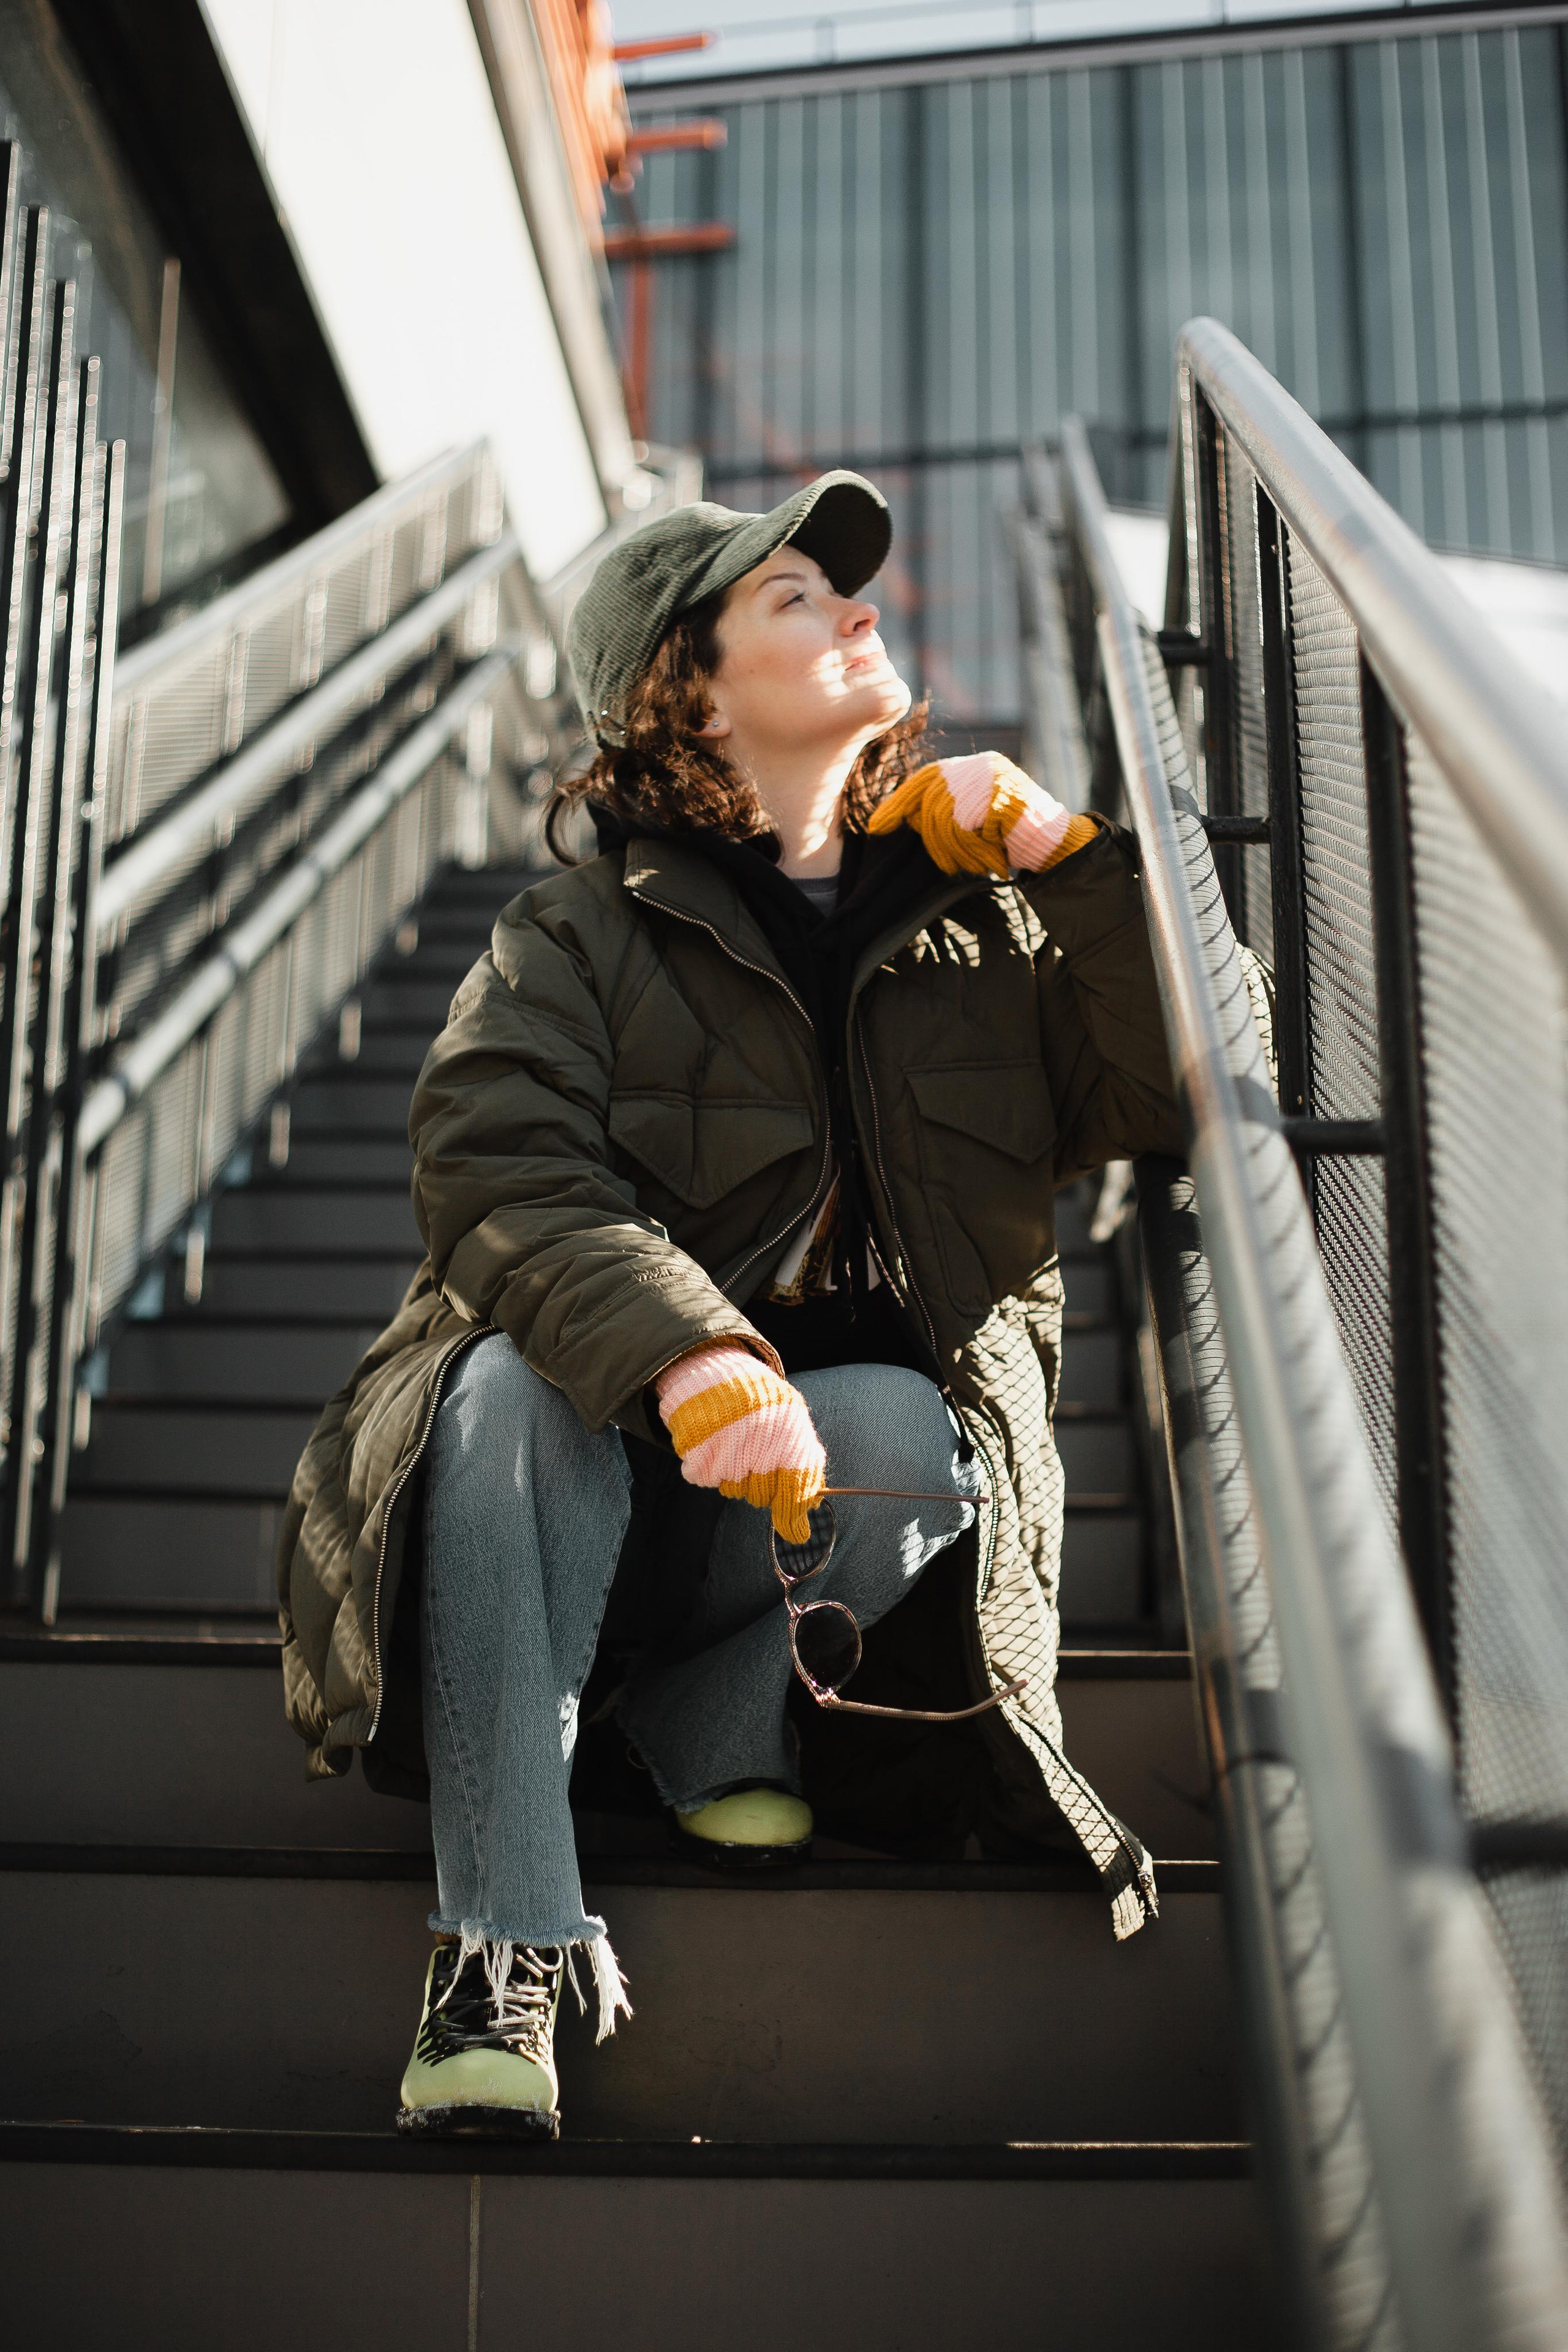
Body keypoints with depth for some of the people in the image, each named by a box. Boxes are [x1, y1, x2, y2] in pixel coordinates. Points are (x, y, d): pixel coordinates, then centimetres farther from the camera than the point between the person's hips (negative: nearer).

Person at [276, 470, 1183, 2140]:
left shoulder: (981, 924, 10)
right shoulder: (579, 937, 0)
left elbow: (1175, 1100, 2)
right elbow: (494, 1170, -18)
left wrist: (1070, 860, -8)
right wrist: (686, 1357, -36)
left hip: (849, 1451, 1)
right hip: (618, 1456, -1)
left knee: (910, 1429, -33)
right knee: (512, 1388, -34)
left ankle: (711, 1719, -6)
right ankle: (503, 1946, -29)